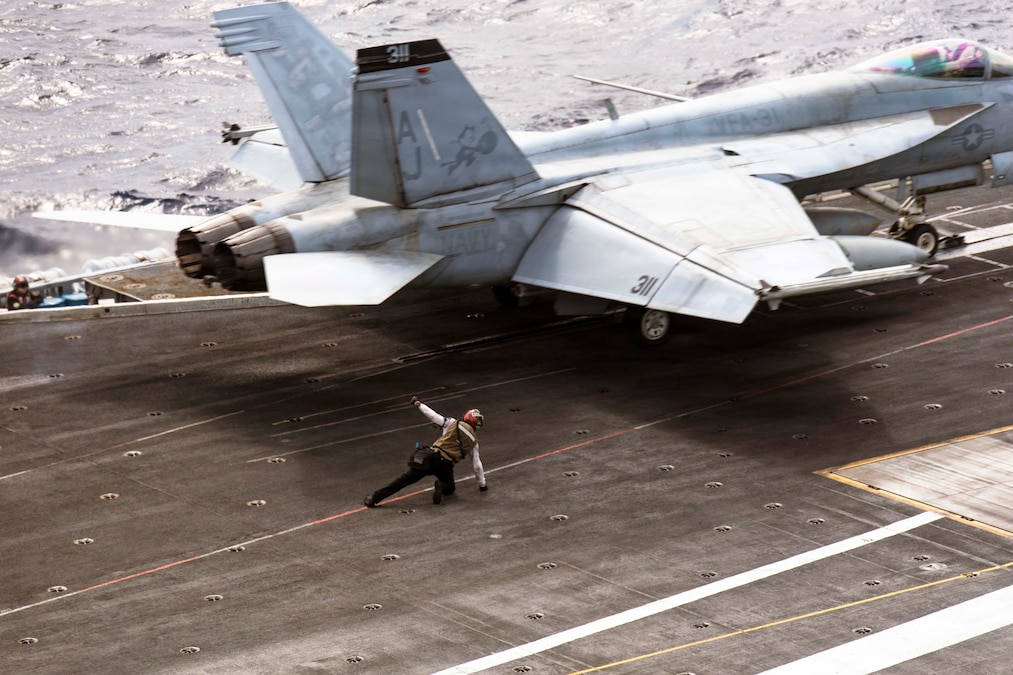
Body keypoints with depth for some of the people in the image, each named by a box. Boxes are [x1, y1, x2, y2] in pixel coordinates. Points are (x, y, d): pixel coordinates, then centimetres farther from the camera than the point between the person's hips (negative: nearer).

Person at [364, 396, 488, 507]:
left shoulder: (453, 424, 8)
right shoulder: (474, 441, 14)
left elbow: (433, 416, 2)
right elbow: (477, 465, 20)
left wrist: (418, 404, 17)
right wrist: (482, 483, 33)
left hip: (433, 456, 0)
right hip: (446, 465, 0)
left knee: (406, 478, 2)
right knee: (450, 488, 28)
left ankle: (375, 498, -3)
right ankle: (441, 487, -10)